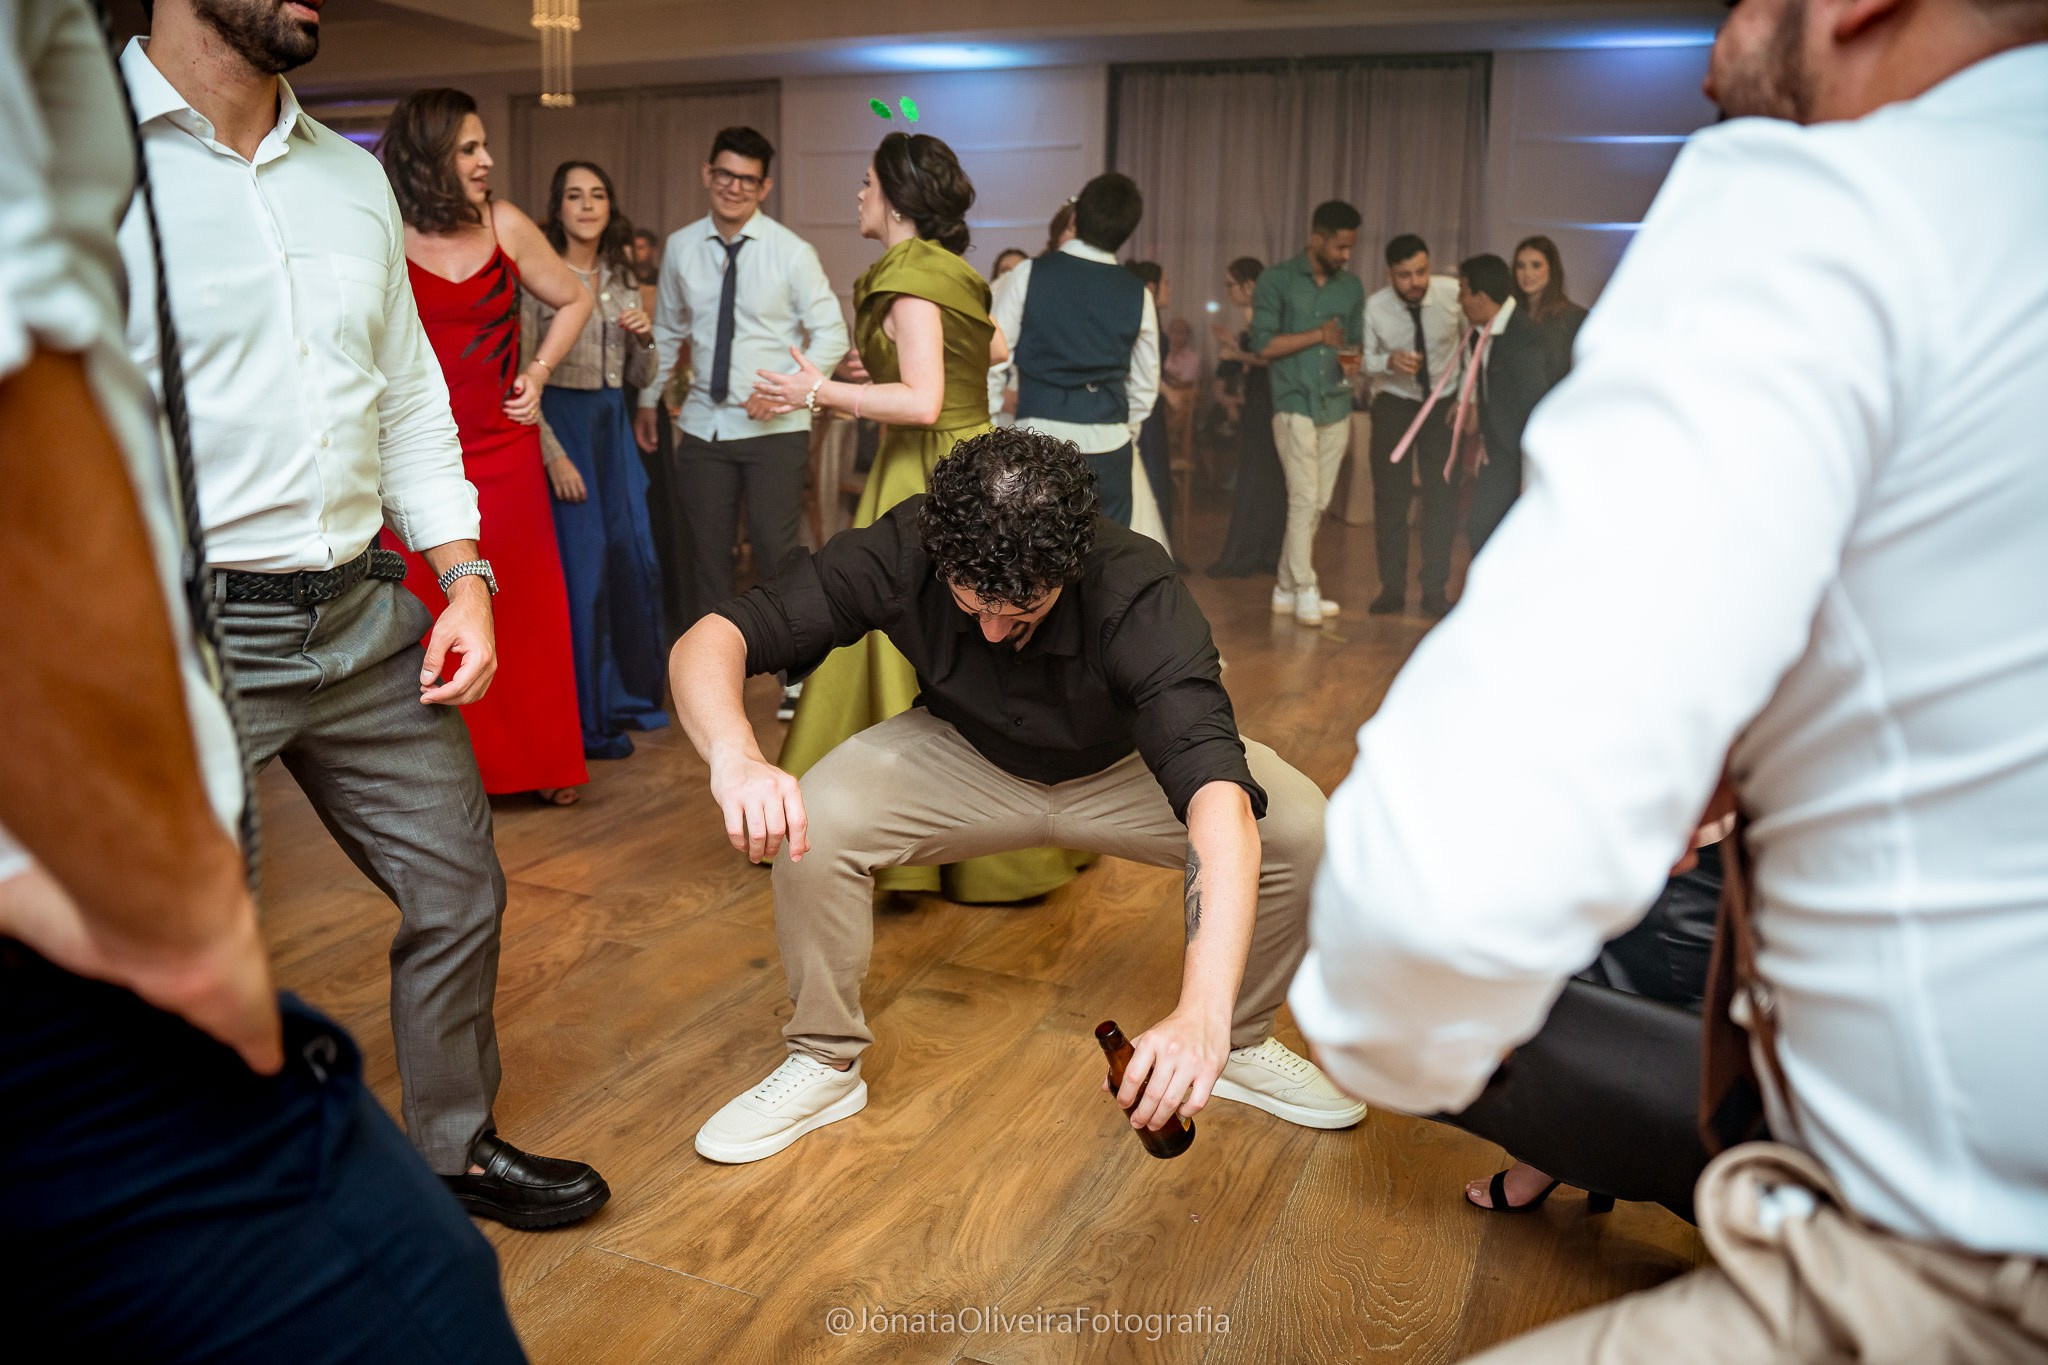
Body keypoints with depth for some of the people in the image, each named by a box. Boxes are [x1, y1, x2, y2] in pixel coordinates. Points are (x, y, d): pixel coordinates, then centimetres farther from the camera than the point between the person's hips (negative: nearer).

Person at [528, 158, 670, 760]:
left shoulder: (621, 281, 11)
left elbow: (641, 379, 15)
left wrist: (643, 337, -5)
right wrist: (554, 456, -17)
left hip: (613, 428, 6)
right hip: (558, 427, -6)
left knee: (632, 559, 9)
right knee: (579, 566, -3)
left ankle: (629, 695, 26)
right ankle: (586, 717, 10)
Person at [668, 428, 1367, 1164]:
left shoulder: (1136, 592, -37)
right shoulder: (900, 552, -30)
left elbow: (1220, 801, -48)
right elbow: (708, 641, -31)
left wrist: (1205, 1013, -62)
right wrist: (735, 756, -54)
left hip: (1126, 766, 0)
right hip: (965, 757, 1)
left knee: (1298, 826, -25)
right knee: (814, 822, -28)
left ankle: (1240, 1041, 4)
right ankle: (824, 1062, -2)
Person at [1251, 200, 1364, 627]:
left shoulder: (1352, 287, 12)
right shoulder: (1277, 281, -2)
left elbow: (1356, 343, 19)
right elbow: (1263, 345, -8)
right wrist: (1318, 335, -10)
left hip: (1337, 405, 5)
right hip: (1295, 404, -5)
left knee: (1317, 504, 6)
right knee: (1304, 498, -11)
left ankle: (1286, 588, 15)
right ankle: (1305, 590, -3)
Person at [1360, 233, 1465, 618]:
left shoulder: (1453, 294, -18)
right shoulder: (1375, 307, -18)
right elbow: (1362, 360, -8)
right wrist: (1389, 361, -29)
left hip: (1444, 402, 0)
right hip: (1393, 402, 0)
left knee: (1443, 496, -1)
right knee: (1390, 496, 0)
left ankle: (1436, 590, 10)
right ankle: (1392, 589, 11)